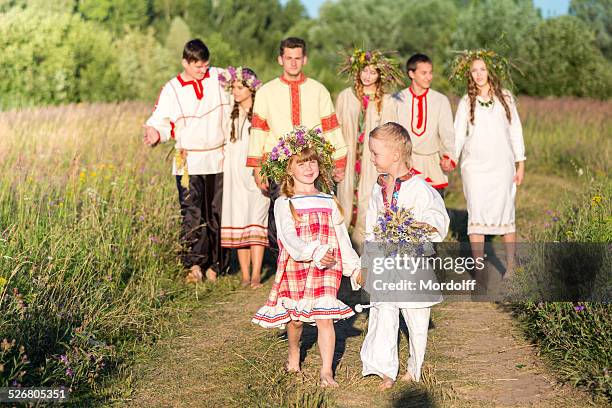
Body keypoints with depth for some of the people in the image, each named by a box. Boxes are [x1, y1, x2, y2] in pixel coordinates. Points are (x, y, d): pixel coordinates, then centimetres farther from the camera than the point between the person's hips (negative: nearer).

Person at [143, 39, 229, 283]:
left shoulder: (219, 78, 4)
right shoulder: (172, 89, -1)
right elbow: (160, 121, 1)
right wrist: (155, 133, -23)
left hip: (218, 159, 3)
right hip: (189, 162, -2)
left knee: (218, 213, 7)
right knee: (192, 214, -12)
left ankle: (215, 265, 15)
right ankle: (194, 265, -11)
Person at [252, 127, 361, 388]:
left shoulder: (328, 202, 8)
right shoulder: (284, 204, -4)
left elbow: (341, 236, 11)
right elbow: (288, 237, -17)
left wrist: (354, 266, 9)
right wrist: (314, 254, -29)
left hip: (326, 268, 1)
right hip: (296, 268, -1)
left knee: (324, 317, -5)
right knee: (295, 317, 12)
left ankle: (326, 371, 0)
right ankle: (294, 352, 42)